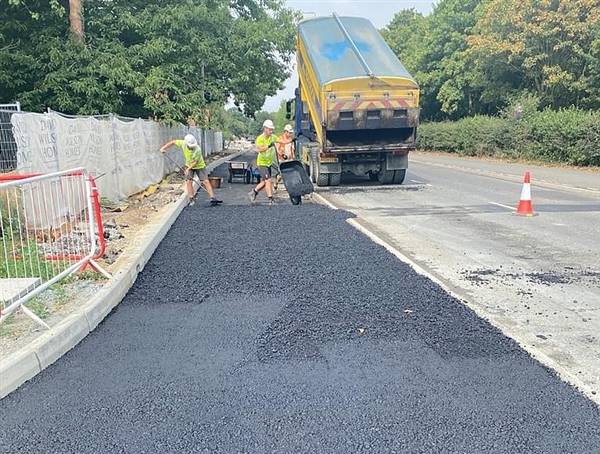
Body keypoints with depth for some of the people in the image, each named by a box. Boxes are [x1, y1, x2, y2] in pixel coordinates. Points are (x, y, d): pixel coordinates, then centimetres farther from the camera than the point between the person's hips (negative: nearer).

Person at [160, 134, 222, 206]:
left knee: (205, 181, -10)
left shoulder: (197, 149, -33)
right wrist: (163, 148, -12)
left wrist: (188, 169, -28)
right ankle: (191, 200, 0)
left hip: (199, 166, -3)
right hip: (189, 165, 3)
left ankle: (213, 198, -10)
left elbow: (195, 162, -24)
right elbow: (173, 142, -7)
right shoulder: (183, 144, -21)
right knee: (189, 181, -8)